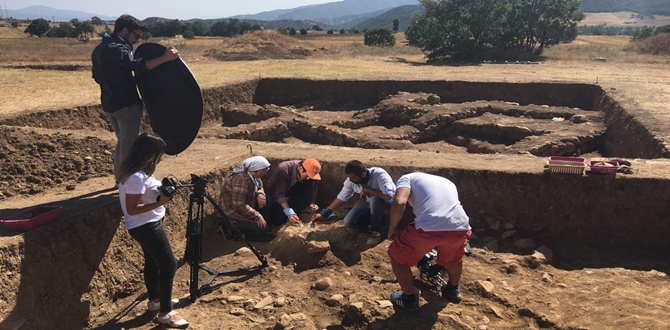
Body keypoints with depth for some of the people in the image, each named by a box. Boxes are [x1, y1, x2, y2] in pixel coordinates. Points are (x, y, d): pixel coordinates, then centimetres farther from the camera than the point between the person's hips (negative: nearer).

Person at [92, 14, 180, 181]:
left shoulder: (99, 49, 13)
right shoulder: (117, 48, -18)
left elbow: (97, 77, 22)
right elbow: (137, 65, -36)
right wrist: (164, 58, -42)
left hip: (109, 104, 9)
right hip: (127, 104, -9)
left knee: (122, 141, 21)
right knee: (129, 144, -1)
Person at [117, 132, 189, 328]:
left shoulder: (138, 171, 4)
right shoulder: (137, 177, -26)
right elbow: (132, 209, -26)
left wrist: (160, 192, 4)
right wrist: (159, 202, -29)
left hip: (146, 225, 10)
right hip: (146, 227, -10)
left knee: (153, 262, 22)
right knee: (169, 265, -4)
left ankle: (155, 300, 38)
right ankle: (165, 313, 6)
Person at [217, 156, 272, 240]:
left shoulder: (253, 175, -2)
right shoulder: (241, 180, -29)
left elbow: (260, 187, 14)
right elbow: (239, 205, -30)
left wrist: (260, 195, -10)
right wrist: (257, 216, -24)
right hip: (232, 215, -9)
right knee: (263, 231, -17)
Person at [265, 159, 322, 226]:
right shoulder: (283, 169, -35)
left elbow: (313, 187, -9)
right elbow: (280, 195, -34)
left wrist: (312, 203, -23)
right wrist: (289, 213, -41)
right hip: (276, 196, -3)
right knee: (279, 219, -26)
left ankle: (302, 208, -11)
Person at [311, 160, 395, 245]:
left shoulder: (379, 174, -34)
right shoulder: (350, 181, -18)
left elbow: (388, 196, -46)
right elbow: (341, 198, -7)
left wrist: (366, 189, -34)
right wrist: (323, 214, -11)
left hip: (387, 201, -5)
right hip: (370, 203, 5)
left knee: (374, 199, -39)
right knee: (348, 221, -11)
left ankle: (376, 230, -15)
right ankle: (378, 218, 8)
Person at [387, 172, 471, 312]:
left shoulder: (408, 178, 20)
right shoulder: (447, 182, 37)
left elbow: (399, 203, -2)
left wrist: (392, 228, 13)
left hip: (429, 228, -5)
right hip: (460, 227, 5)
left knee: (397, 256, 23)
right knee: (454, 256, 41)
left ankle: (409, 299, 31)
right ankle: (453, 290, 56)